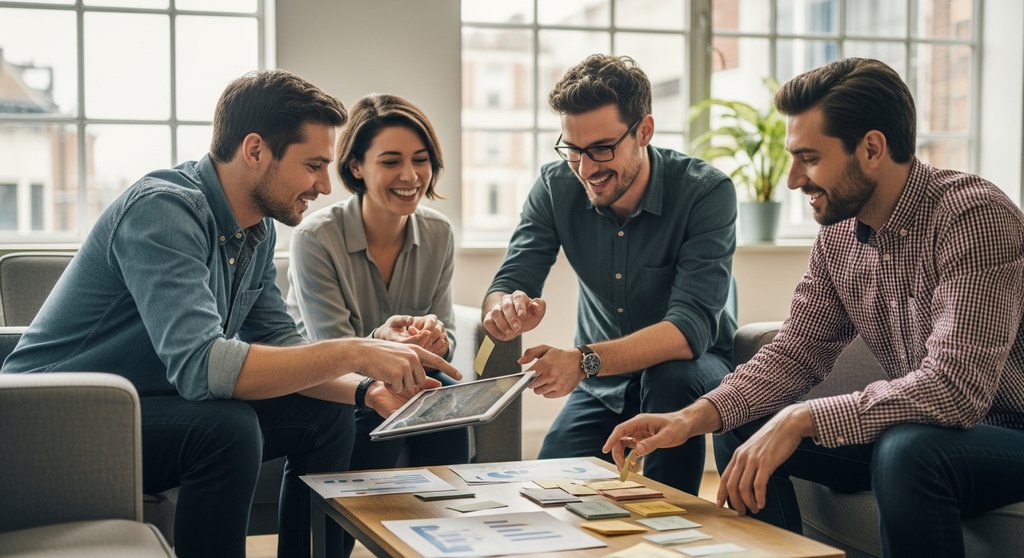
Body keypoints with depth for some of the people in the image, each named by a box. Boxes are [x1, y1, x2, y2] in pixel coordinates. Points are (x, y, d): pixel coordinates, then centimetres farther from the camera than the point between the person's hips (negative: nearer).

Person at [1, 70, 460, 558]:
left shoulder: (258, 229, 2)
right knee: (228, 429, -32)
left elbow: (279, 346, 4)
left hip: (152, 404, 9)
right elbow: (199, 366, -36)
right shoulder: (163, 210, -26)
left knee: (325, 413, 1)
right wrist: (351, 353, -34)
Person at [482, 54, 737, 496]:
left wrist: (585, 361, -47)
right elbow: (506, 286, -14)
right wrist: (505, 310, -40)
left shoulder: (706, 192, -24)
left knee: (671, 378, -35)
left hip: (691, 371, -2)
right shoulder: (555, 187, -11)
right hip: (602, 382, 3)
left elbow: (691, 327, -32)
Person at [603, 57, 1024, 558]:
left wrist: (801, 419, -32)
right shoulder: (838, 234, 0)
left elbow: (956, 386, -32)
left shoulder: (974, 216, -24)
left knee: (907, 451, -36)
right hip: (912, 428, 7)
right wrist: (695, 416, -12)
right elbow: (795, 353, 4)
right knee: (741, 433, -1)